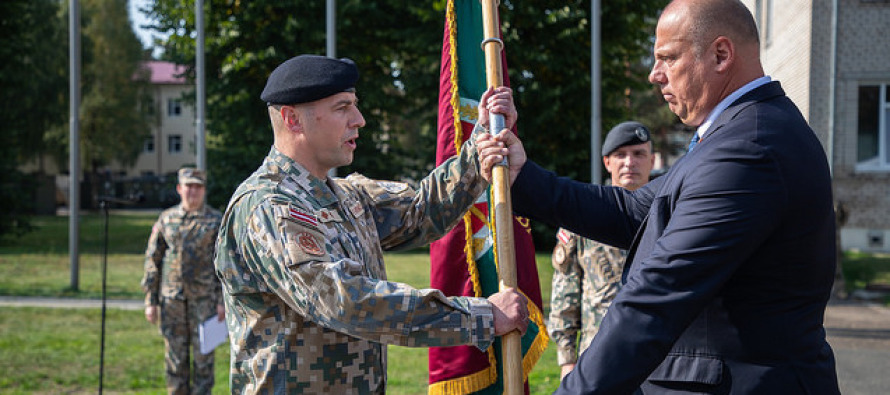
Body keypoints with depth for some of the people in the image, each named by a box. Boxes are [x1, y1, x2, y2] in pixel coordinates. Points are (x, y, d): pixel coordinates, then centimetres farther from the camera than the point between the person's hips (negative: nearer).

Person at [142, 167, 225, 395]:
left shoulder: (216, 220, 1)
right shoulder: (166, 219, 8)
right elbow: (152, 260, 9)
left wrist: (223, 301, -8)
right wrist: (150, 301, 3)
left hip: (204, 298, -2)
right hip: (171, 299, 2)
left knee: (203, 356, 0)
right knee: (175, 358, 6)